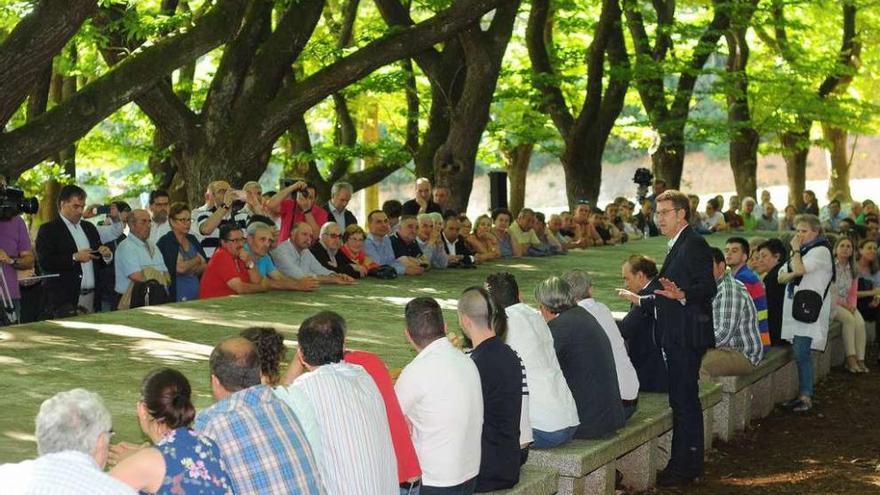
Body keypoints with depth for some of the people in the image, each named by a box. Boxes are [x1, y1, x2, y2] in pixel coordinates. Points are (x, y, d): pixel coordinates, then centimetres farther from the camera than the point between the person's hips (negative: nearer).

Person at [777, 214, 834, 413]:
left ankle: (806, 397, -10)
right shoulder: (801, 251, 21)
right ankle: (803, 394, 13)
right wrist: (792, 274, -7)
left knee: (801, 353, -13)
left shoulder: (821, 251, -5)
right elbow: (781, 277, 15)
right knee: (800, 354, 8)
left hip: (809, 309, -8)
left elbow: (800, 269, -20)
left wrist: (795, 250, -4)